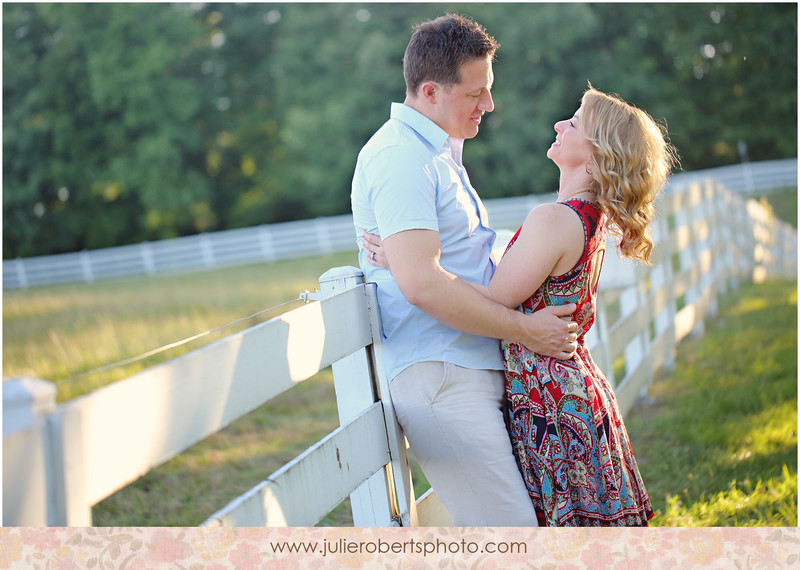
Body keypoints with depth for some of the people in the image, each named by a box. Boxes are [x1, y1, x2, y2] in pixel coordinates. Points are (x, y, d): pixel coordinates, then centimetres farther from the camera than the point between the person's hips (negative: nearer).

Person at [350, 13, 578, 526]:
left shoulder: (437, 152, 20)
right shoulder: (400, 158, -14)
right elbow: (420, 283, -24)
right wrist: (525, 329, -17)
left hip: (472, 368, 10)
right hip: (437, 376, -10)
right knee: (510, 527, -12)